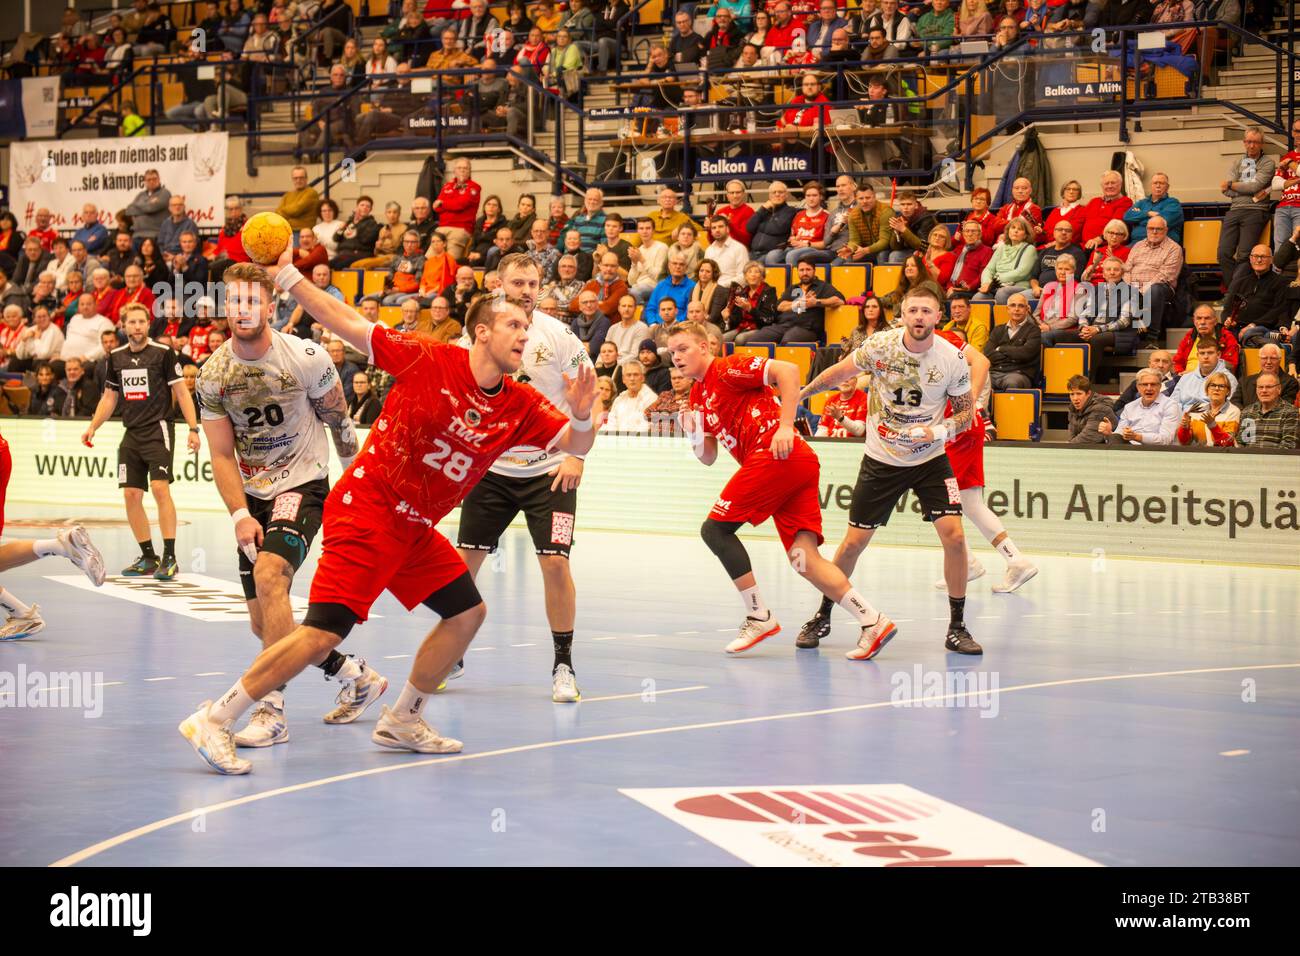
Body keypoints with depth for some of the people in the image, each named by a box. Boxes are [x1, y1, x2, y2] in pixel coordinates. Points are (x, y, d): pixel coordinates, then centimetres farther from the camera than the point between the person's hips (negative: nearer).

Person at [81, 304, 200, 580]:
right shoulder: (116, 357, 11)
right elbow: (109, 396, 20)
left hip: (158, 430, -6)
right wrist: (93, 427, 10)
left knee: (160, 488, -17)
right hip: (131, 433, 6)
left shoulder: (163, 353, -5)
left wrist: (193, 428, -11)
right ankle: (148, 558, 14)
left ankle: (169, 557, -15)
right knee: (131, 495, 3)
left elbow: (181, 392, -4)